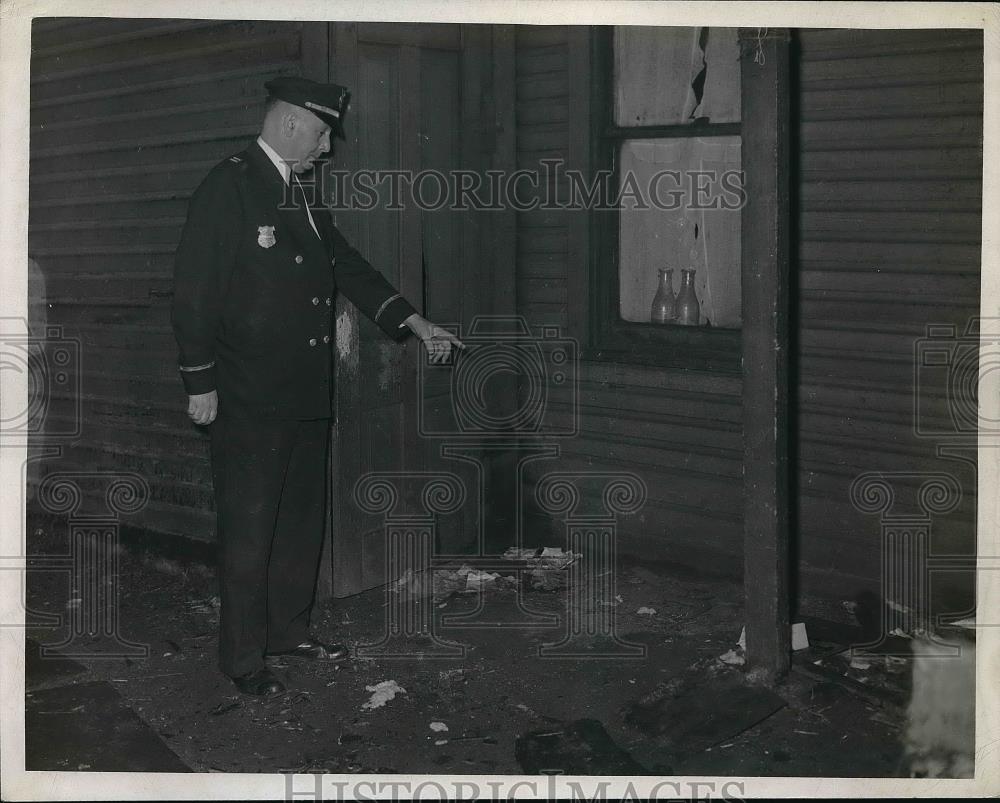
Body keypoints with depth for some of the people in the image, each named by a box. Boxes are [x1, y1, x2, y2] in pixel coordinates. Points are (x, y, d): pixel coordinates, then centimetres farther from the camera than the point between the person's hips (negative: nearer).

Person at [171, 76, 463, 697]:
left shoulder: (303, 198, 16)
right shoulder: (228, 186, -10)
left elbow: (350, 269, 20)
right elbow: (195, 291, -13)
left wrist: (416, 323, 14)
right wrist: (201, 383, -15)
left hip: (307, 391, 8)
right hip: (250, 397, -8)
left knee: (303, 518, 15)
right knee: (249, 528, 0)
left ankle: (289, 629, 30)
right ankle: (243, 657, 10)